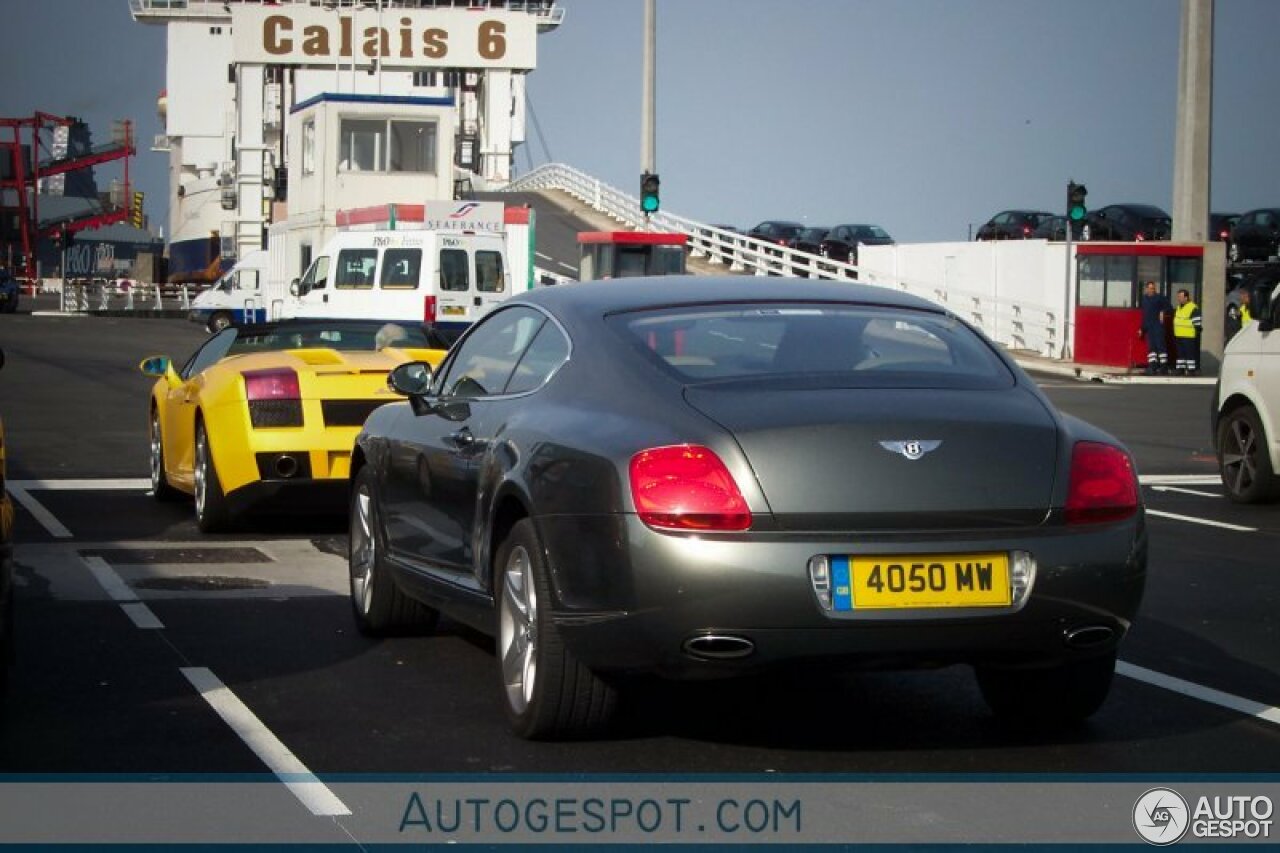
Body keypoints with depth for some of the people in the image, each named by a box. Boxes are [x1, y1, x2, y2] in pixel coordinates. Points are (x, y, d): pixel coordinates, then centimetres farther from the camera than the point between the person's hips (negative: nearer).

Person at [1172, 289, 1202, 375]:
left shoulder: (1193, 308, -12)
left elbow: (1197, 323, -12)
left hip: (1189, 337, -9)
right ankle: (1181, 370, 18)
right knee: (1180, 354, 12)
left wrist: (1197, 334, -15)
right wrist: (1174, 334, 23)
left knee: (1190, 354, -7)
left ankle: (1191, 370, -5)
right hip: (1179, 336, 9)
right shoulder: (1178, 308, 16)